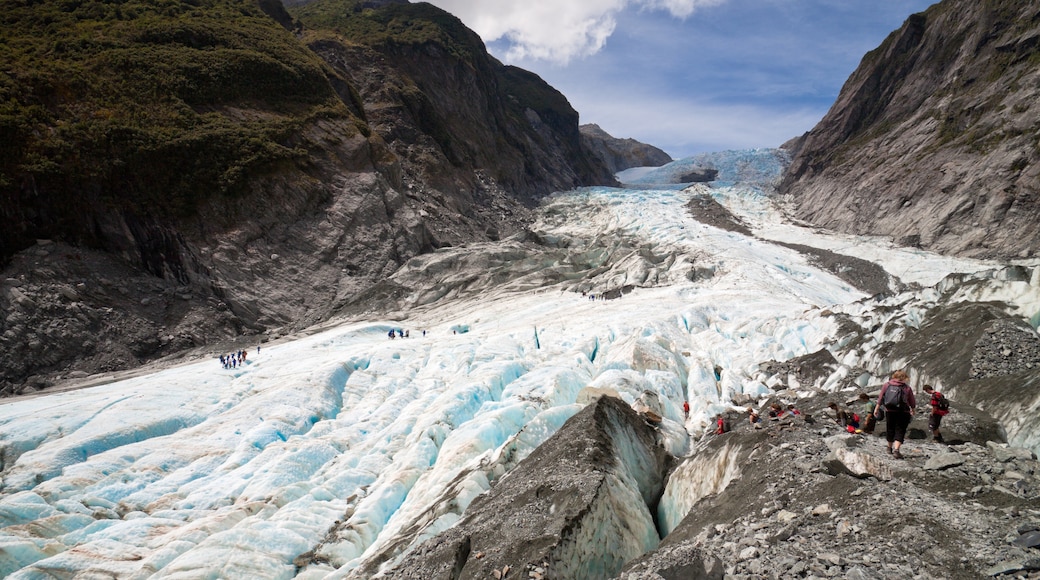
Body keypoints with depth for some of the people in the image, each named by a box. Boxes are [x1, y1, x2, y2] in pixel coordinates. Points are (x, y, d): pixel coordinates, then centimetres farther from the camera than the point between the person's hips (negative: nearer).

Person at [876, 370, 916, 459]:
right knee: (900, 431, -2)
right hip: (903, 412, -3)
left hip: (889, 411, 3)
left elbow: (880, 399, 4)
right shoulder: (907, 388, -2)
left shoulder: (886, 385, 3)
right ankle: (896, 449, -19)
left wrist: (877, 409, 12)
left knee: (890, 429, 17)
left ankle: (890, 448, 33)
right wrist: (912, 411, 23)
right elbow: (912, 403, 5)